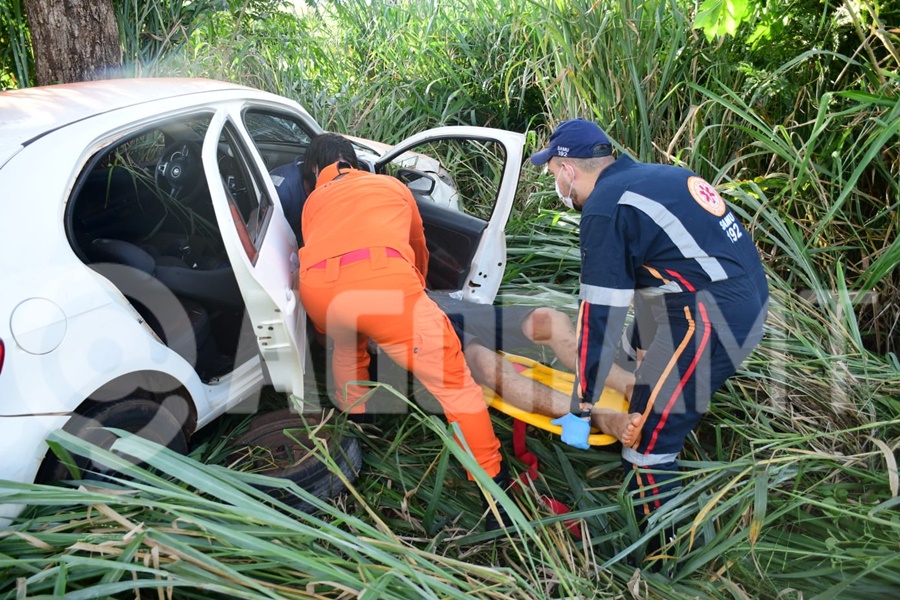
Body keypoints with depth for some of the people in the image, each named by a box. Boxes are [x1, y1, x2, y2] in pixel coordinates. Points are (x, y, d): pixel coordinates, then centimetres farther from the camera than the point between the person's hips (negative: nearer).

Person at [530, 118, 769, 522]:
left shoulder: (605, 208, -12)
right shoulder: (649, 175, 15)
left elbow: (600, 318, -13)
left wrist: (580, 411, -5)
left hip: (712, 323, -10)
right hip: (745, 299, 10)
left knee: (647, 441, -1)